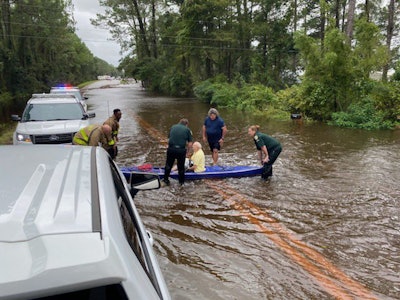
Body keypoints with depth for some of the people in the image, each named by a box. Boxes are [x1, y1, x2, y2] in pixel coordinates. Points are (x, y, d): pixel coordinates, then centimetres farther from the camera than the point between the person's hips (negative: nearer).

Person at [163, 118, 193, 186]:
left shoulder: (173, 127, 11)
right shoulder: (187, 130, 3)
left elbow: (169, 138, 12)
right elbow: (189, 145, -1)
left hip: (171, 149, 2)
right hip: (181, 150, -2)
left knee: (168, 165, 19)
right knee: (181, 166, 14)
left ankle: (166, 179, 31)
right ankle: (181, 181, 27)